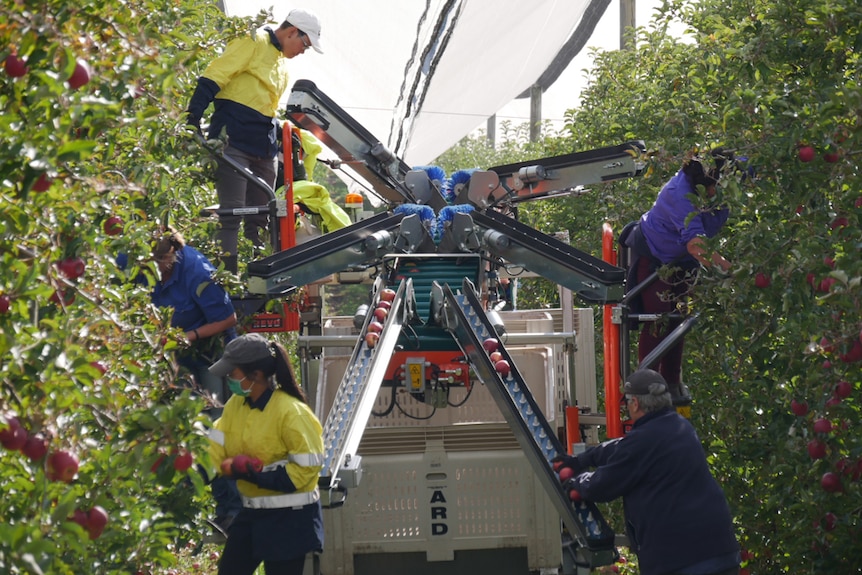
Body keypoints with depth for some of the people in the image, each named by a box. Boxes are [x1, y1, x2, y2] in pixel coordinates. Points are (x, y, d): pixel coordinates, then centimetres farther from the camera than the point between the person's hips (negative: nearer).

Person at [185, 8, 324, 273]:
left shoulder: (281, 61, 23)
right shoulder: (253, 42, -6)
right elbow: (214, 76, -14)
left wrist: (284, 134, 16)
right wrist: (194, 117, -24)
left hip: (264, 147, 9)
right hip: (234, 140, -9)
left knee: (259, 219, 9)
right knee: (232, 213, -13)